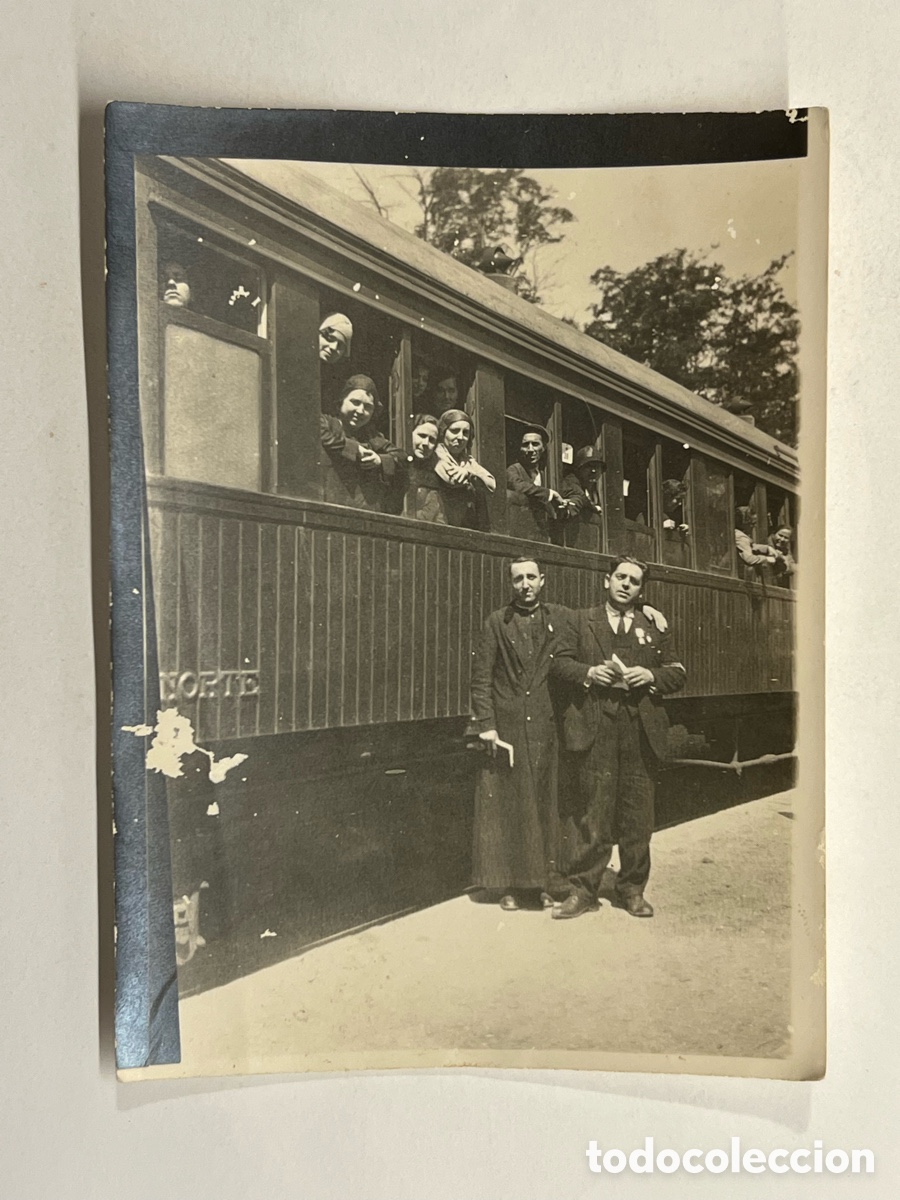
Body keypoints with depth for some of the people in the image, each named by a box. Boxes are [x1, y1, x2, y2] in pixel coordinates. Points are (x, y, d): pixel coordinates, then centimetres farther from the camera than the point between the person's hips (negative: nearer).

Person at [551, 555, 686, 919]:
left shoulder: (654, 627, 16)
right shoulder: (580, 621, 11)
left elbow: (677, 673, 13)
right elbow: (560, 663, 6)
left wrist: (651, 675, -6)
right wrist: (589, 672, -11)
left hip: (641, 730, 2)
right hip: (593, 729, -2)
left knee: (637, 813, 7)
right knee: (591, 811, 0)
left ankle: (632, 889, 22)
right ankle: (582, 889, 10)